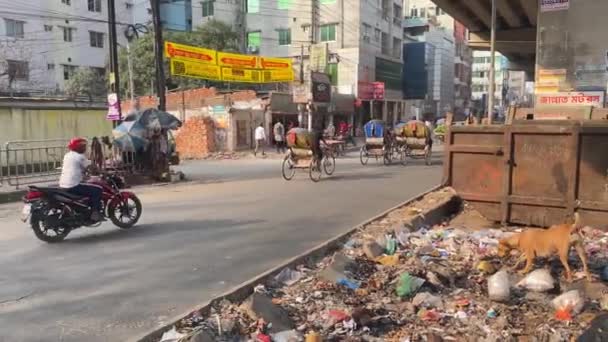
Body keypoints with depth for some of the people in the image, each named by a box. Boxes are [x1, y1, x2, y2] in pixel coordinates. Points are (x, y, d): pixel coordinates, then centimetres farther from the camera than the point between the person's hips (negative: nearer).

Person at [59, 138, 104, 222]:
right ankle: (95, 213, -9)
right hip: (73, 186, -9)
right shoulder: (80, 156, -7)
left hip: (63, 186, 9)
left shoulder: (67, 155, 17)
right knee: (98, 190, -6)